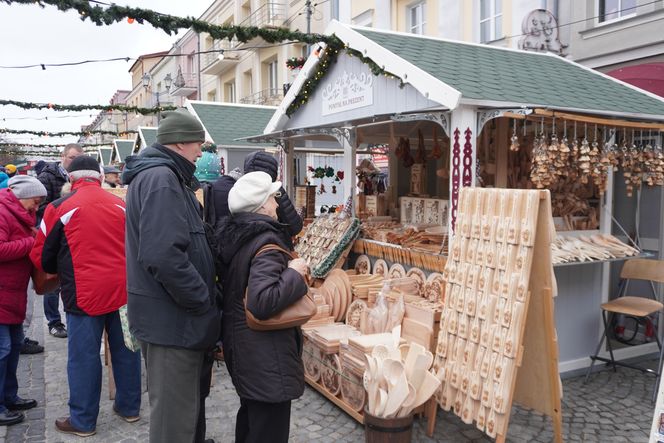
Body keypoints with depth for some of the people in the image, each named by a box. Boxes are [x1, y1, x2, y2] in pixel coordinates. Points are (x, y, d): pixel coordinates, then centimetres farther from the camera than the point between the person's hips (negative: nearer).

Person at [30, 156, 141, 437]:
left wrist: (59, 271, 25)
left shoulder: (60, 207, -5)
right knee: (125, 349, 15)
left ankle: (83, 421, 19)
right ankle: (129, 407, 29)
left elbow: (41, 255, 5)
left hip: (85, 293, -4)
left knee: (84, 356, 7)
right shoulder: (120, 204, 4)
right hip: (123, 289, 4)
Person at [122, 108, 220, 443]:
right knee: (176, 415, 3)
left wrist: (201, 296, 16)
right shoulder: (161, 179, -19)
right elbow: (163, 256, -30)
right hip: (172, 317, -11)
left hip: (168, 312, 11)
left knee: (179, 404, 25)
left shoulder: (159, 176, 15)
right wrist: (204, 301, -19)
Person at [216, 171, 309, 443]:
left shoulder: (233, 235, 4)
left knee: (251, 415, 27)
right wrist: (294, 273, -21)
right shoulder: (266, 242, -23)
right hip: (264, 355, -9)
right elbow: (263, 302, -33)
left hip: (239, 343, 10)